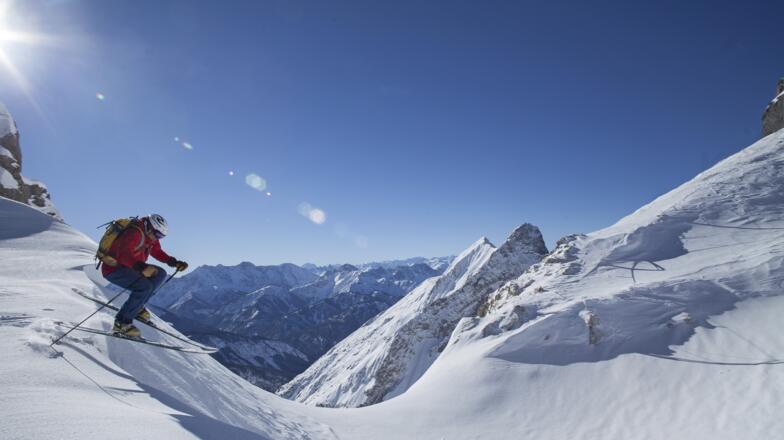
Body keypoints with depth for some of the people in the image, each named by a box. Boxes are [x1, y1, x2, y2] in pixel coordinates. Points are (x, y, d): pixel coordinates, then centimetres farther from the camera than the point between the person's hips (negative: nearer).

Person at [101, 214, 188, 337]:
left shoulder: (150, 236, 3)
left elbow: (157, 252, 10)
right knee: (145, 286, -27)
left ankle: (137, 307, 8)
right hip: (113, 268, -9)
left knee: (160, 274, 3)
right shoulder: (135, 233, -26)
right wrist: (142, 267, -51)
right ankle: (122, 322, -16)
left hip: (128, 267, 9)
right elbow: (123, 255, -37)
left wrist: (175, 262, -5)